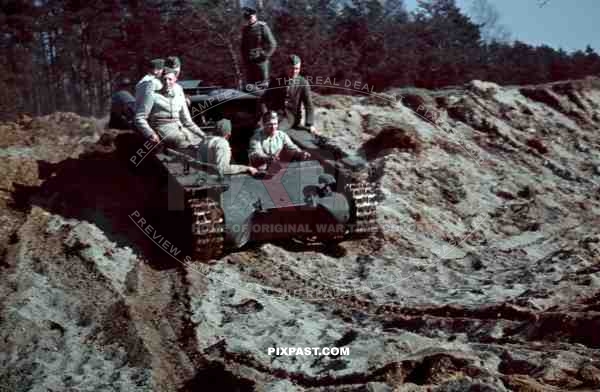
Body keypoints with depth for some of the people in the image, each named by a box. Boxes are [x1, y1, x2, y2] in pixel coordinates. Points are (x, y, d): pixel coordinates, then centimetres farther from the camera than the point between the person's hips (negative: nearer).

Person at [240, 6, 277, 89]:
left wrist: (264, 56, -12)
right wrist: (244, 59, 11)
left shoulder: (262, 27, -6)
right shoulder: (245, 29, 10)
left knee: (262, 85, -3)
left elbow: (272, 44, -7)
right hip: (249, 62, 5)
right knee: (250, 85, 9)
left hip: (260, 61, -5)